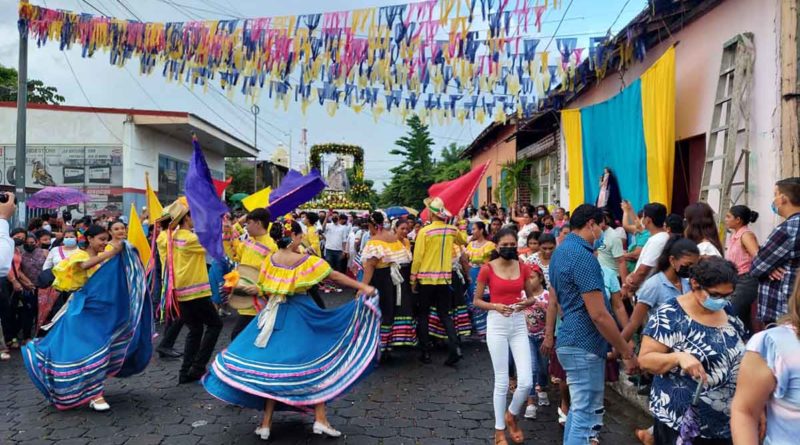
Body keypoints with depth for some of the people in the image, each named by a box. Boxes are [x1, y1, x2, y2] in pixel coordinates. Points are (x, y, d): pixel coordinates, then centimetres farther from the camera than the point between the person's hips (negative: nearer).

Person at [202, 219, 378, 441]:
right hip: (302, 317, -4)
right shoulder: (306, 260, -12)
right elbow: (336, 276, -11)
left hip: (275, 317, 4)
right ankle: (320, 419, 8)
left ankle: (266, 422, 15)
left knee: (273, 365, 10)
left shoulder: (269, 260, 0)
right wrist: (363, 287, -8)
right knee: (315, 362, 8)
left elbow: (264, 290, 5)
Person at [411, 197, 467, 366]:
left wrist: (413, 279, -3)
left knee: (423, 315, 10)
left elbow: (417, 257, -12)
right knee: (445, 315, 12)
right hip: (445, 278, 3)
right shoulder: (452, 230, 1)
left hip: (426, 278, -3)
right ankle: (454, 349, -2)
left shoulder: (424, 231, -12)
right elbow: (464, 241, 23)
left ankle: (426, 353, 13)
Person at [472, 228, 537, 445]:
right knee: (502, 382, 2)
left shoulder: (523, 268, 3)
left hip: (519, 324, 3)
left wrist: (526, 302, -9)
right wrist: (495, 306, -18)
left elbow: (532, 296, 14)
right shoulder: (487, 269, -7)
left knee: (526, 382, -2)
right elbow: (476, 301, -1)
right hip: (497, 324, -3)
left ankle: (511, 415, 28)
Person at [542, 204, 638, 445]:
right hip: (585, 346, -10)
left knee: (579, 408, 22)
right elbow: (599, 315, -23)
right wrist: (627, 352, -15)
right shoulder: (583, 256, -21)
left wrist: (549, 335, 27)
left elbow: (553, 298, 20)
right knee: (585, 414, -1)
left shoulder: (560, 251, 11)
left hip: (570, 341, 10)